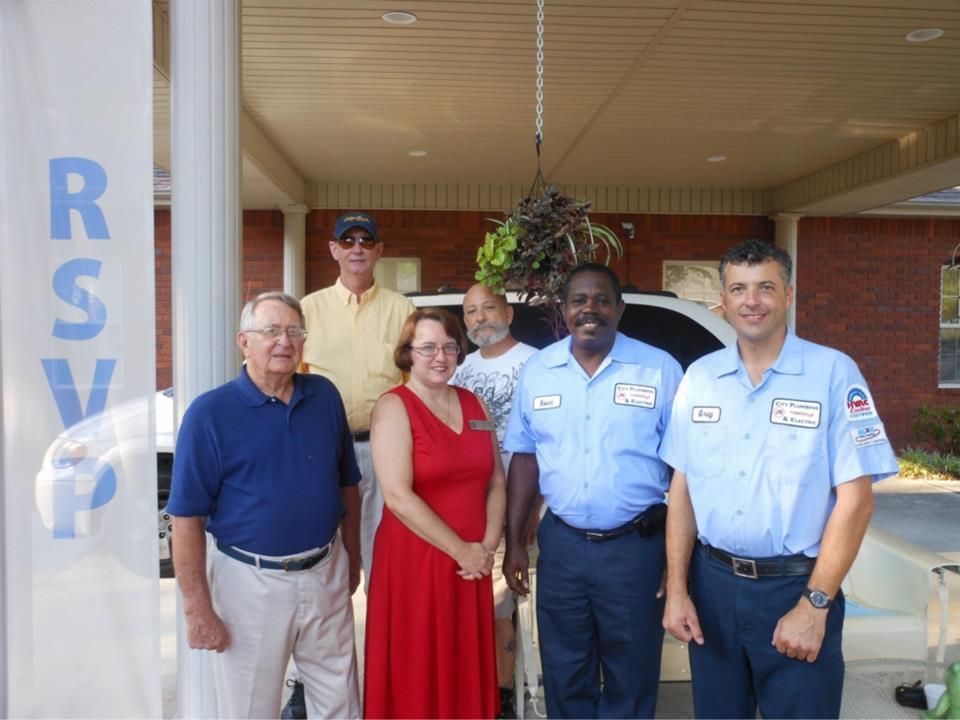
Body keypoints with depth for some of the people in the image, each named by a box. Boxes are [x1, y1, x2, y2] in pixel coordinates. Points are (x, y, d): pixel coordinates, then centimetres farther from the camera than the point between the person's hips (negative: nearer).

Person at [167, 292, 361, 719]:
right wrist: (197, 608, -13)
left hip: (326, 573, 4)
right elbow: (187, 517, -12)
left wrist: (352, 559, 12)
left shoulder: (325, 396, 0)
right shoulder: (210, 412, -12)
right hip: (250, 582, -3)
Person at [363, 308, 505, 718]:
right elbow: (399, 497, -17)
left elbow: (496, 482, 10)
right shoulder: (393, 407, -9)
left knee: (466, 672, 15)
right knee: (416, 676, 6)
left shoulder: (474, 404, 8)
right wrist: (460, 550, -14)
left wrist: (488, 546, -3)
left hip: (473, 565, 5)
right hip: (413, 560, -5)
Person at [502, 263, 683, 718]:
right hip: (561, 543, 3)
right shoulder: (537, 370, 3)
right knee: (564, 676, 17)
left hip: (636, 545, -2)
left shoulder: (660, 369, -6)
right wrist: (514, 541, 5)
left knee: (631, 680, 13)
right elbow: (525, 458, 8)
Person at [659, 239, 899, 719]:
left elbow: (855, 500, -9)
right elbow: (682, 488, 5)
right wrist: (676, 589, 1)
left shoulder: (834, 373, -8)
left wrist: (815, 605, -13)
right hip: (711, 584, 4)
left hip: (796, 587, -3)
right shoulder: (698, 377, 3)